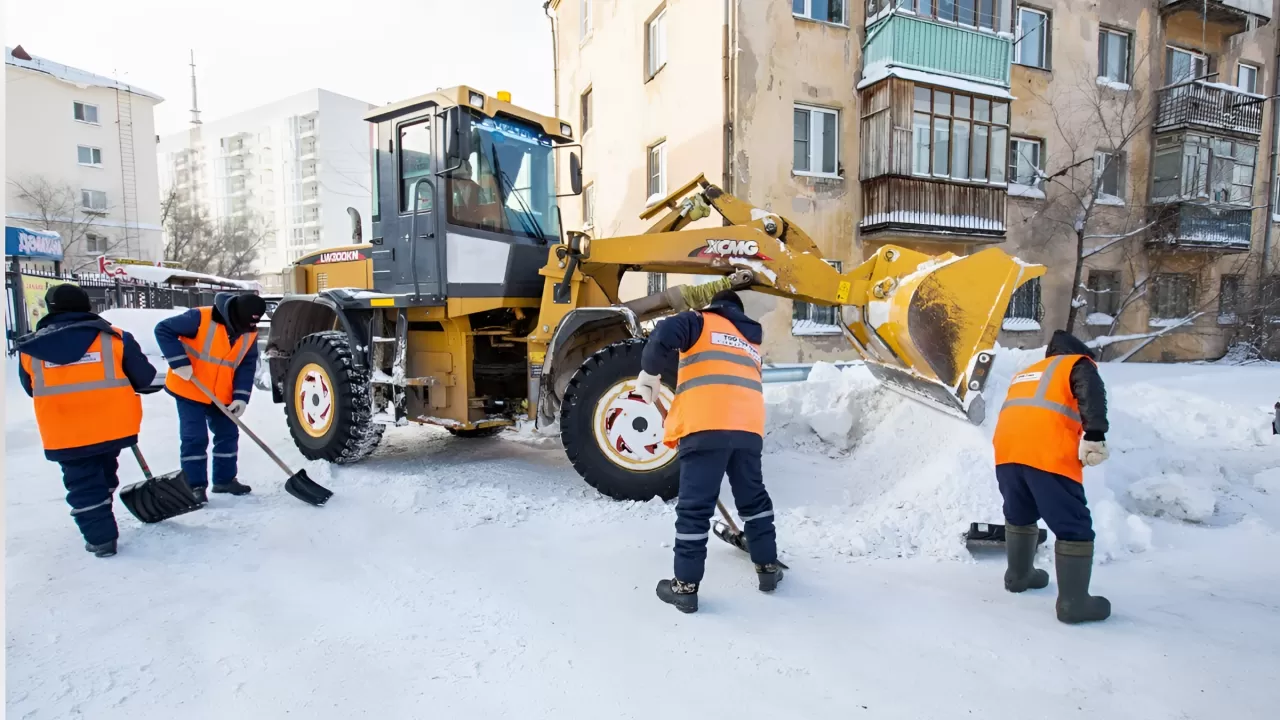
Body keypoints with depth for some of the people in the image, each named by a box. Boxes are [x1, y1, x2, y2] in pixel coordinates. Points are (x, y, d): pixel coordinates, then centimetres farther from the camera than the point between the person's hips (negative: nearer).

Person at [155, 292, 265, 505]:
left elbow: (247, 366, -3)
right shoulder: (201, 318, -22)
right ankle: (195, 485, 7)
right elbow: (163, 330, -18)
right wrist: (179, 363, -24)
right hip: (189, 390, -5)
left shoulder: (250, 334, -6)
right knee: (195, 438, -5)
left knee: (228, 434, 10)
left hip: (222, 395, 6)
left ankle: (225, 479, 24)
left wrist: (241, 397, -13)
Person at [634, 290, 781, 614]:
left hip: (707, 426, -5)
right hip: (748, 426, 6)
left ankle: (686, 586, 8)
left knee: (694, 506, 1)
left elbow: (663, 336, -6)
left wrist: (650, 373, 10)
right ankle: (768, 567, 33)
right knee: (754, 498, 22)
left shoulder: (700, 321, 15)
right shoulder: (751, 341, 33)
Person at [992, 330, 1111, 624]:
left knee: (1020, 515, 26)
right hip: (1047, 453, -6)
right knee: (1073, 527, 5)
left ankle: (1018, 575, 40)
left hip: (1007, 448, 6)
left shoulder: (1026, 373, 37)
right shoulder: (1078, 365, 19)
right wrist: (1095, 437, -15)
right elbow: (1091, 396, -5)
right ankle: (1074, 603, 10)